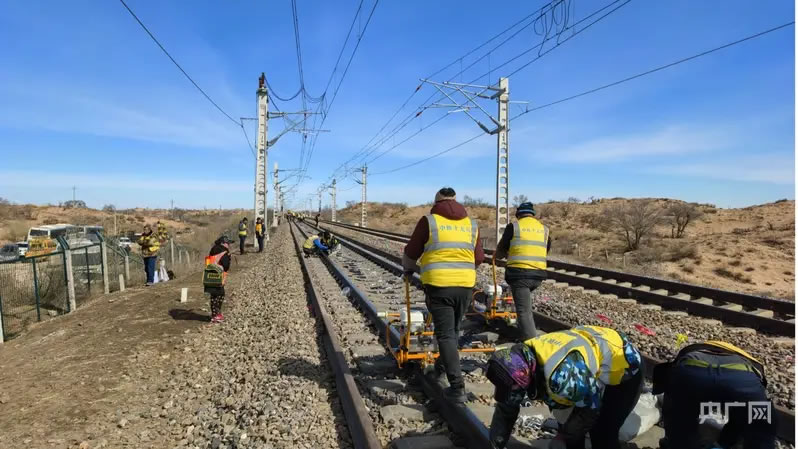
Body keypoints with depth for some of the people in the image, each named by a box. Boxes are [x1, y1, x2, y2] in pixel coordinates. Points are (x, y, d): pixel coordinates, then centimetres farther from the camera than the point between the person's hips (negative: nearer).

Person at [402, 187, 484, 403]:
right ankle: (443, 364, 44)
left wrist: (408, 268, 25)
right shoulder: (471, 223, 11)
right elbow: (479, 257, 10)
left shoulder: (429, 220, 0)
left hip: (438, 284, -4)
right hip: (465, 285, 4)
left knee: (445, 334, 2)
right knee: (453, 330, 23)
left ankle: (457, 387, -3)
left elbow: (410, 253, 4)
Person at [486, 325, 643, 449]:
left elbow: (590, 407, -23)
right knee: (571, 428, 9)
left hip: (624, 366, -7)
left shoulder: (562, 374, -43)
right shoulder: (521, 357, -18)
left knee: (602, 436, -5)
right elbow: (506, 408, -5)